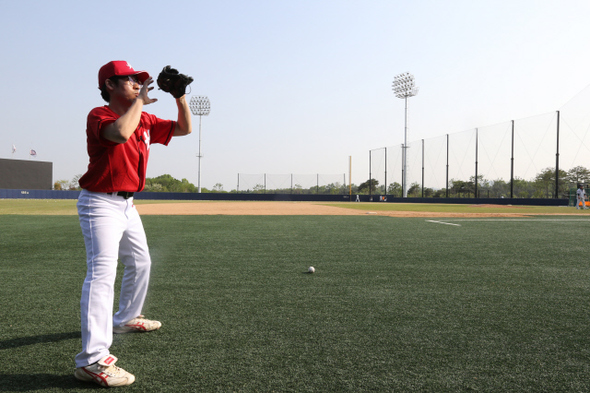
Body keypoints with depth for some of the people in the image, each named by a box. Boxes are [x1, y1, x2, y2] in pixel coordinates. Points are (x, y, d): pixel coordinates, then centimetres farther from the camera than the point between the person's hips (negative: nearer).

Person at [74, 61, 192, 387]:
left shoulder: (145, 120, 9)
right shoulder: (98, 115, -14)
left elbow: (184, 128, 12)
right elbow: (120, 132, -36)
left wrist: (180, 98, -3)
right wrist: (140, 100, -22)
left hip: (127, 204, 9)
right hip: (100, 204, -9)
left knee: (140, 263, 22)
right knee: (102, 272, -21)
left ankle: (125, 319, 41)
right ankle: (92, 360, -25)